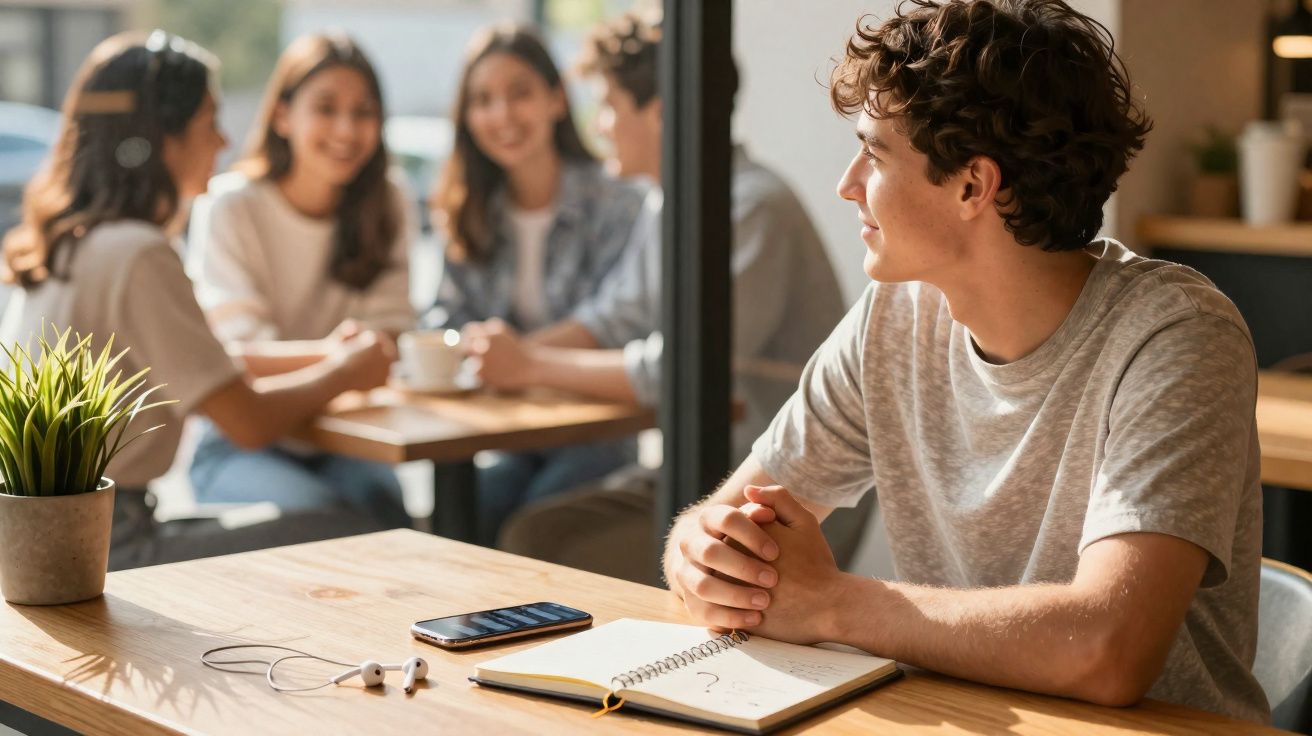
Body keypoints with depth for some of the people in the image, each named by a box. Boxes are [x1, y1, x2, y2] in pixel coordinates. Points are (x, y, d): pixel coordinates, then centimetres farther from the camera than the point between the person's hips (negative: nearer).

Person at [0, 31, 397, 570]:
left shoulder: (67, 243, 10)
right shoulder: (137, 256, -18)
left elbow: (191, 385, 17)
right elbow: (248, 423, -18)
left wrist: (323, 365, 10)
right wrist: (344, 372, 0)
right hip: (98, 551, -10)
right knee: (352, 549, -11)